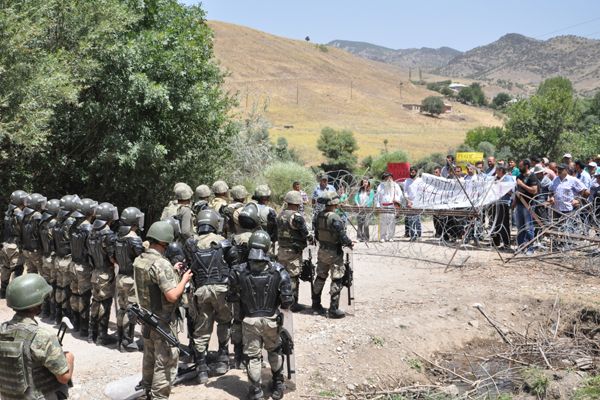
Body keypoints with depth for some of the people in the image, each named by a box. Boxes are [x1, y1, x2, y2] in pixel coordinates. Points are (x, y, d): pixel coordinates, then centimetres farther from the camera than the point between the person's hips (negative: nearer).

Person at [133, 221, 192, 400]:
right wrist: (184, 279, -14)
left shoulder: (139, 260, 1)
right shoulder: (162, 264, -27)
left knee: (149, 356, 26)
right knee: (166, 361, 3)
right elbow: (172, 296, -28)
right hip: (162, 321, -9)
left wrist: (172, 271, 12)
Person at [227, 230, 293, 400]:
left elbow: (232, 297, -5)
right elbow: (287, 300, -13)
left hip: (249, 320, -1)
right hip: (271, 320, 1)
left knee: (253, 355, 13)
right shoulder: (278, 270, -14)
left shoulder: (239, 271, -14)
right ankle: (278, 386, 36)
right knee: (275, 351, 24)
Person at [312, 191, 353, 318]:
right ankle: (333, 309, 3)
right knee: (336, 280, 1)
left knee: (320, 277, 19)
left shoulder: (318, 216, 0)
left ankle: (316, 303, 31)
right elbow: (342, 236, -21)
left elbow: (315, 234, 8)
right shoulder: (335, 218, -22)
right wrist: (349, 243, -3)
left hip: (322, 251, 7)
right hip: (334, 253, -7)